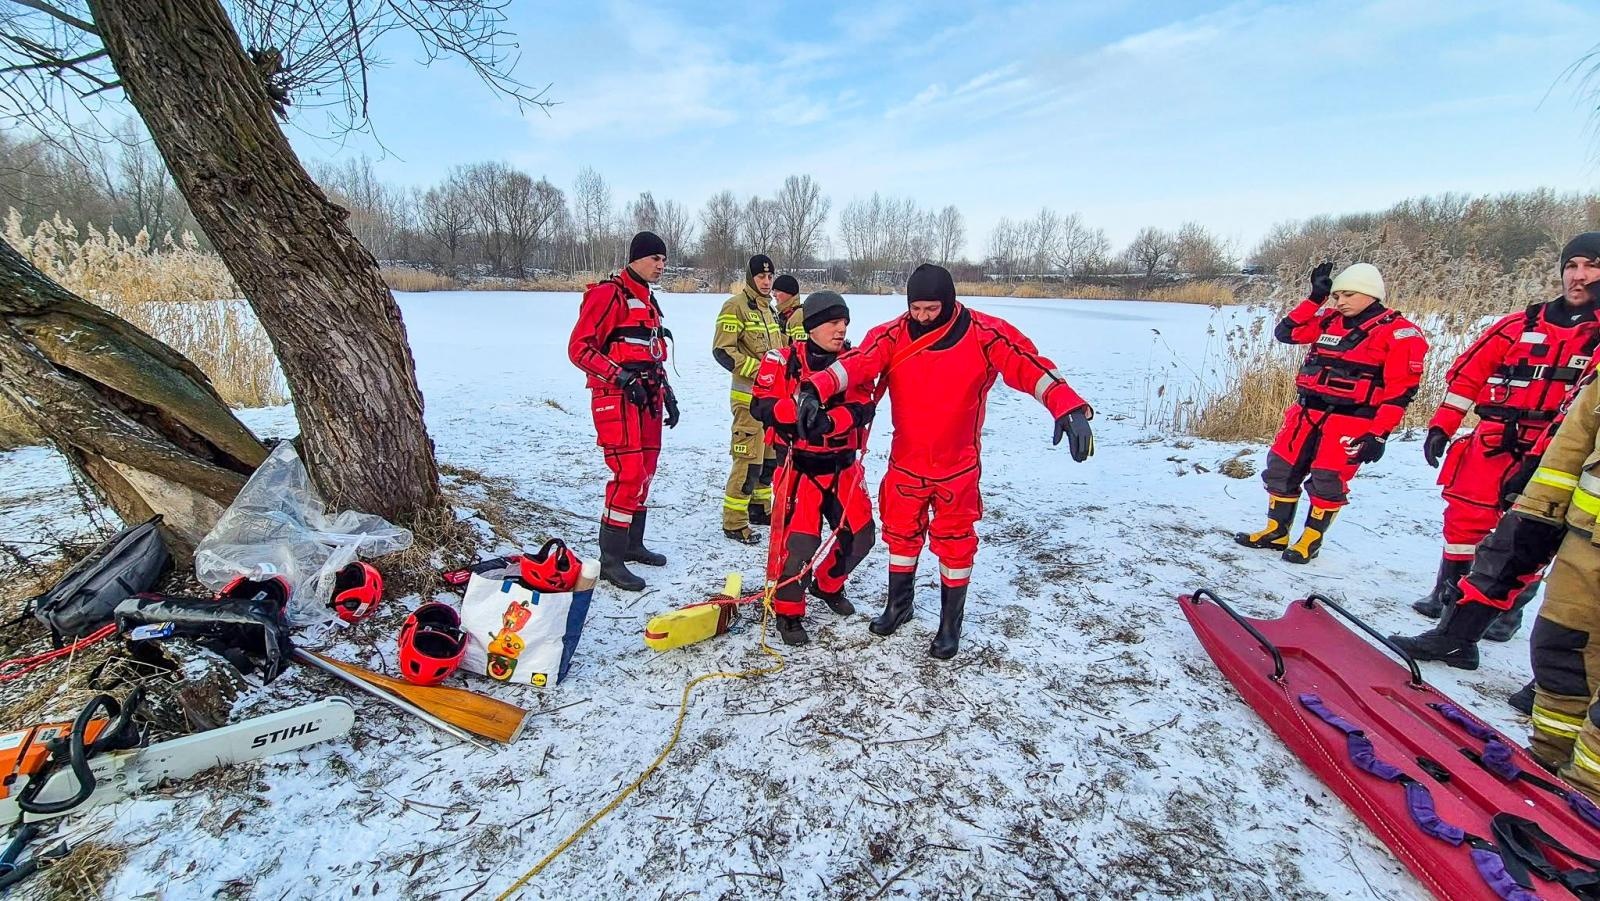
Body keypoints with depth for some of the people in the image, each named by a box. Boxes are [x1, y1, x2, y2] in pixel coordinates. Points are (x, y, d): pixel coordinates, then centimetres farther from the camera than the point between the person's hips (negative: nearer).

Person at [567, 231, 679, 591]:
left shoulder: (649, 301, 20)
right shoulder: (608, 295, -8)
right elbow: (579, 347, -14)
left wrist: (667, 393, 19)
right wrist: (621, 377, -23)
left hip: (647, 399, 9)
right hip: (617, 399, -9)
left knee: (644, 474, 12)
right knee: (629, 476, -14)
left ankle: (632, 544, 26)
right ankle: (610, 559, -4)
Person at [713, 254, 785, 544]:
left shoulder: (768, 308, 18)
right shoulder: (736, 306, -10)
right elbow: (722, 351, -17)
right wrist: (757, 370, -22)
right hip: (748, 396, -9)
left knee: (770, 455, 16)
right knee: (749, 459, -10)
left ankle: (759, 507, 31)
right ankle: (734, 522, -1)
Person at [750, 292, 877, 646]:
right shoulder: (785, 361, -7)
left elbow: (862, 408, -9)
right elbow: (761, 405, -13)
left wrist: (827, 421, -28)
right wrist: (800, 409, -31)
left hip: (843, 465, 5)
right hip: (800, 466, -5)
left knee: (859, 535, 9)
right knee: (799, 540, -10)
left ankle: (828, 585, 37)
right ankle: (787, 611, 13)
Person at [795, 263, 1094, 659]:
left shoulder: (984, 334, -13)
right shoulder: (892, 336, -9)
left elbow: (1029, 367, -20)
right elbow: (856, 362, -22)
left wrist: (1071, 408, -36)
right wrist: (815, 390, -42)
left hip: (957, 466, -2)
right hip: (905, 462, 2)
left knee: (954, 543, 10)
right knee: (901, 534, 17)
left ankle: (951, 623, 31)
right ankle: (898, 604, 42)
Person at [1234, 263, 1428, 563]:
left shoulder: (1398, 332, -6)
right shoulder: (1330, 321, 10)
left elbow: (1400, 391, -10)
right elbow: (1286, 332, 11)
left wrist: (1379, 434, -16)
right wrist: (1315, 297, 5)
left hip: (1351, 420, -6)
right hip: (1308, 411, 6)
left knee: (1327, 481, -3)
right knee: (1281, 469, 8)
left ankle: (1311, 540, 17)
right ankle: (1276, 532, 23)